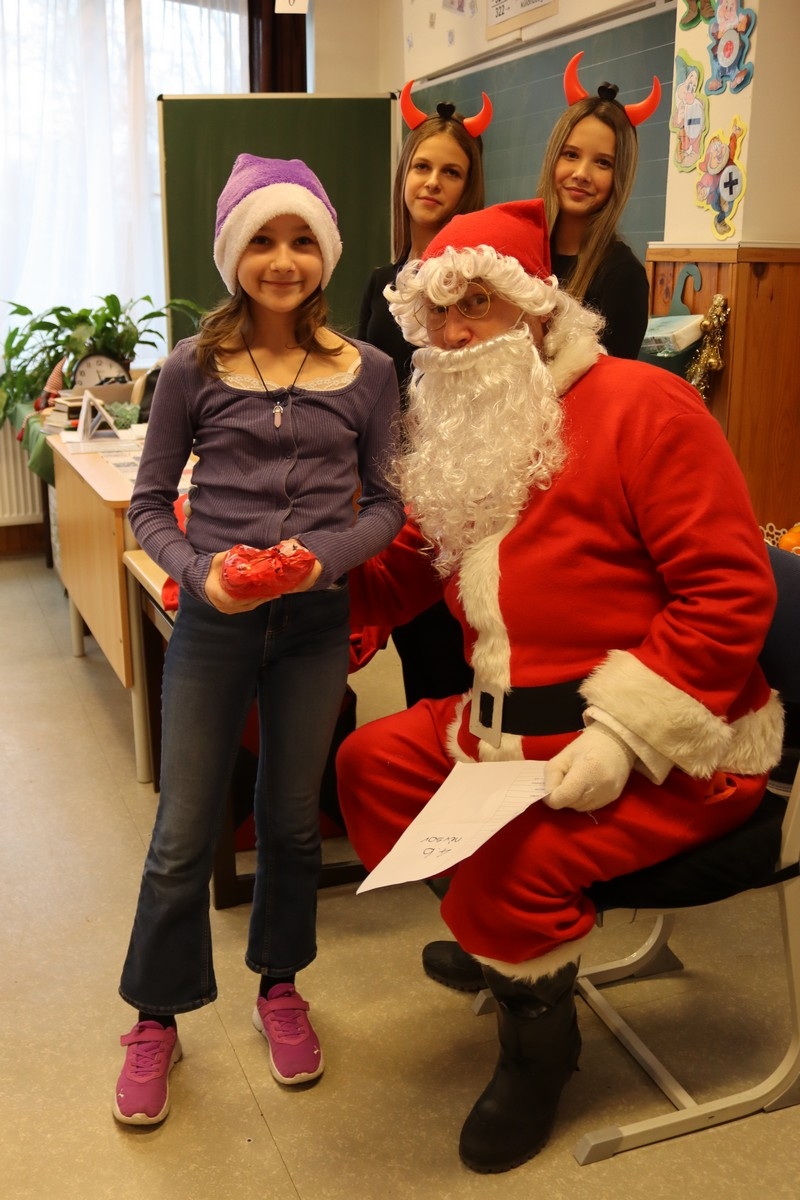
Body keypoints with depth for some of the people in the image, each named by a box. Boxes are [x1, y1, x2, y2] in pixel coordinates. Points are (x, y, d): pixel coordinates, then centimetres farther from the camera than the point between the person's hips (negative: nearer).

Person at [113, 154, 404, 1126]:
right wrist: (199, 571, -17)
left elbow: (386, 502, 5)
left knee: (292, 823, 16)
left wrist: (327, 552, -13)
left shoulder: (366, 373, 0)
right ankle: (156, 1019, 27)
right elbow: (148, 505, 1)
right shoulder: (194, 369, -3)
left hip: (315, 622, 1)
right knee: (183, 836, 6)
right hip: (213, 622, -1)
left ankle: (279, 986, 39)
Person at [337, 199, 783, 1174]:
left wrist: (619, 733, -25)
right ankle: (499, 934, 23)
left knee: (508, 864, -25)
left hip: (668, 744, -8)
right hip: (512, 723, 8)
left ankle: (538, 1045, 8)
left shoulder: (639, 407, -15)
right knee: (371, 761, 4)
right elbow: (404, 575, 17)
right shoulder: (463, 437, 10)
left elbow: (732, 590, -20)